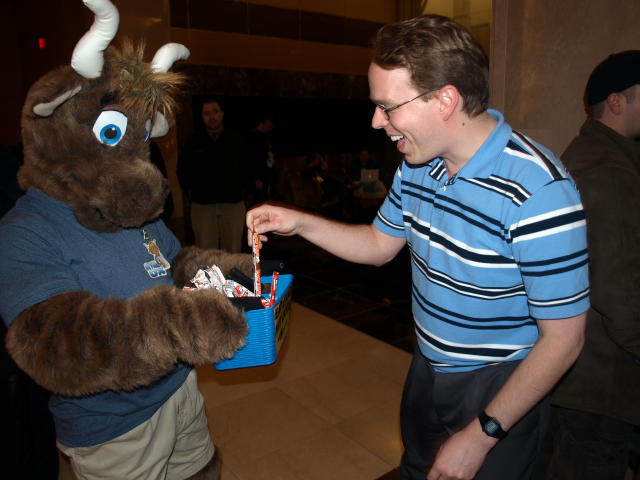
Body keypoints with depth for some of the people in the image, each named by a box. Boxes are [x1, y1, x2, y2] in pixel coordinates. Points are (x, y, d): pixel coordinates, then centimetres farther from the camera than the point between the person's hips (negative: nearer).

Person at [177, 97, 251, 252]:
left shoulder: (236, 140, 7)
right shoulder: (193, 143, 7)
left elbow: (247, 169, 17)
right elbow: (181, 171, 19)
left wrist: (243, 190, 9)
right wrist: (190, 193, 12)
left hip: (233, 205, 0)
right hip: (202, 206, 0)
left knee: (232, 253, 3)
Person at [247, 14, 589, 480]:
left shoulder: (538, 190, -30)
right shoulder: (417, 164, -6)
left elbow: (563, 338, -23)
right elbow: (380, 244, 8)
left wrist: (482, 434, -18)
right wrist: (299, 222, -4)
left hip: (501, 387, -6)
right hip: (427, 367, 7)